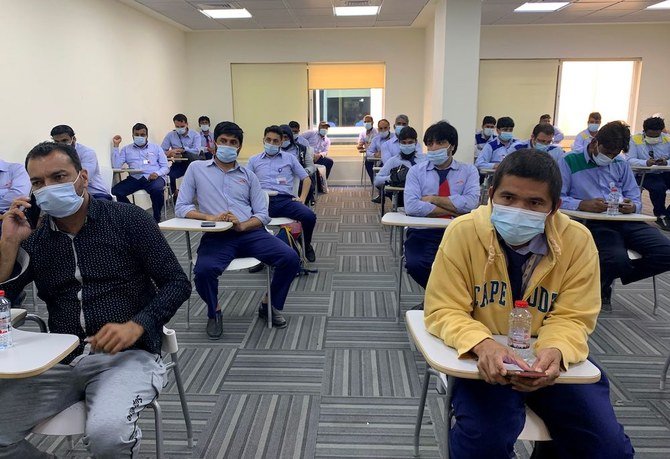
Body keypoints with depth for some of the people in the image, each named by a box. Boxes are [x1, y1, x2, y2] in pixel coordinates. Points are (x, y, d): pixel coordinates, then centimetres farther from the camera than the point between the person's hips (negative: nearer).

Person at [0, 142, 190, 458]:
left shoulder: (127, 219, -2)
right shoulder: (33, 237, 10)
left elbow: (177, 283, -3)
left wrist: (137, 325, -19)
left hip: (128, 355, -4)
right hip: (59, 360, 4)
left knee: (107, 433, -30)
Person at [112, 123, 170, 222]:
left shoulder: (156, 148, 17)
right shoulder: (126, 149, 19)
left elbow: (165, 167, 10)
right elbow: (116, 166, 5)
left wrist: (157, 173, -12)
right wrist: (116, 145, 5)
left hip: (153, 177, -2)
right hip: (135, 178, 2)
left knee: (157, 190, -38)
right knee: (115, 191, -24)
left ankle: (156, 218, -14)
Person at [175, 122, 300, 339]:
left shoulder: (248, 175, 16)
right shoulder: (196, 168, 11)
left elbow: (263, 214, 9)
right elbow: (181, 207, 5)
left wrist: (242, 225, -13)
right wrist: (210, 217, -14)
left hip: (250, 232, 2)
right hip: (216, 237, -2)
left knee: (290, 258, -19)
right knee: (204, 271, -33)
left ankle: (269, 305, 9)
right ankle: (214, 311, 3)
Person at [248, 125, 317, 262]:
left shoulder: (289, 158, 20)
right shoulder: (254, 160, 21)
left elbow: (306, 179, 19)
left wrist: (302, 198, 3)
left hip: (286, 199, 0)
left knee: (310, 216, -27)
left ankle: (306, 245, 6)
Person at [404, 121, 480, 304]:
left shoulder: (469, 171, 9)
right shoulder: (416, 171, 7)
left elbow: (471, 203, -10)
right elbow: (412, 206, -11)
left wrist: (433, 199, -7)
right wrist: (453, 211, -10)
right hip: (423, 232, 0)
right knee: (415, 265, -31)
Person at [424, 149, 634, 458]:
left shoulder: (578, 241, -10)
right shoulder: (463, 232, -15)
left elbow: (571, 318, -6)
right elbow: (443, 310, -13)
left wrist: (555, 351, -29)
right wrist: (482, 344, -34)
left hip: (551, 358, 3)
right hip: (484, 357, -2)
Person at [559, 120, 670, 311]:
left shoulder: (621, 165, 23)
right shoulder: (571, 162, 5)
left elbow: (636, 199, 18)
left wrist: (632, 206, -7)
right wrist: (583, 204, -23)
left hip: (626, 221, 6)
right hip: (594, 224, -6)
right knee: (617, 259, -35)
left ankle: (604, 283, 6)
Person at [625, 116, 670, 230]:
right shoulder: (635, 140, -5)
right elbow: (629, 160, -15)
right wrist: (646, 163, -32)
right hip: (645, 175, -4)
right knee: (658, 187, -32)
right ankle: (660, 216, -6)